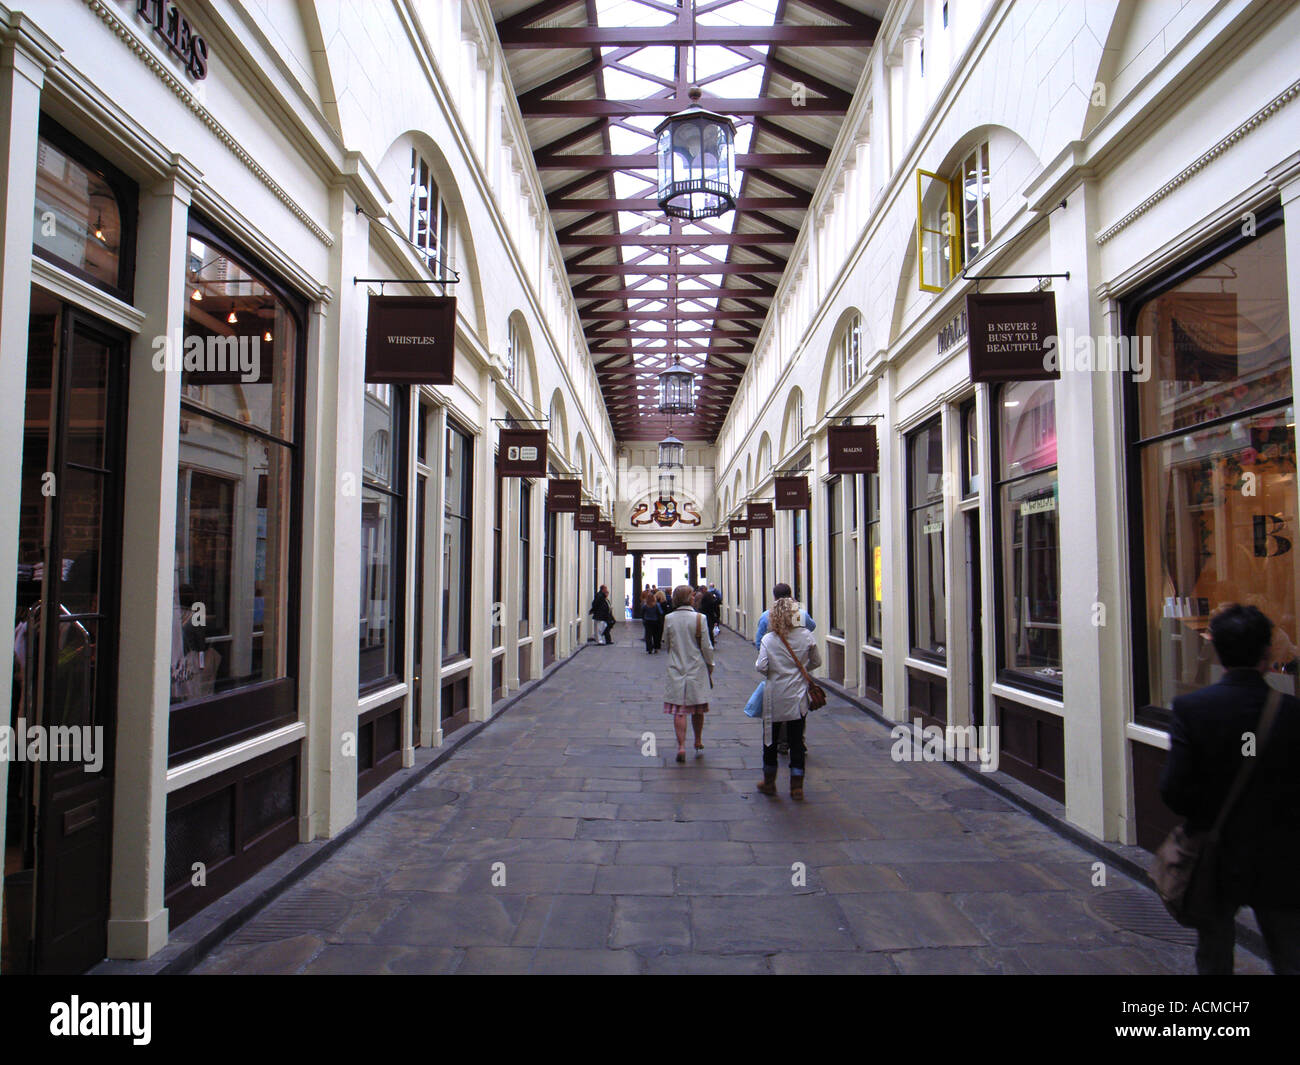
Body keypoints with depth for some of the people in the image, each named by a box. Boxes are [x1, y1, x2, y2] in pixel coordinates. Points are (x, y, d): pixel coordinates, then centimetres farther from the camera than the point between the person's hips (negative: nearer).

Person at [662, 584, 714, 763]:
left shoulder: (669, 619, -4)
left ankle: (681, 746, -5)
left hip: (676, 669, 1)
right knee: (697, 710, 15)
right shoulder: (699, 618, -10)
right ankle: (698, 743, 28)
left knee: (679, 711, 2)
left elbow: (666, 644, 7)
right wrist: (710, 665, 8)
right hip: (697, 668, 0)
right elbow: (706, 646, -7)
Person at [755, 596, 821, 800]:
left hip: (774, 695, -1)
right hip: (797, 696, 1)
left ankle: (769, 782, 24)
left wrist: (772, 671, 6)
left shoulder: (768, 639, -10)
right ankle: (797, 786, 11)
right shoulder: (806, 636, -6)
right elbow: (816, 661, 4)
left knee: (770, 737, 13)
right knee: (796, 740, 8)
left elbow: (761, 667, -15)